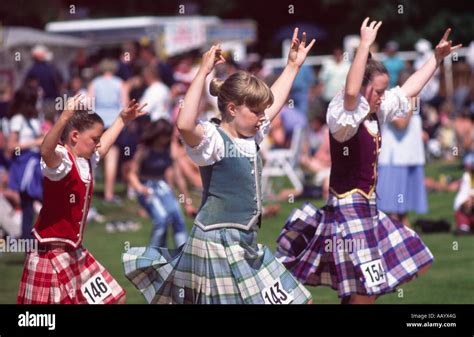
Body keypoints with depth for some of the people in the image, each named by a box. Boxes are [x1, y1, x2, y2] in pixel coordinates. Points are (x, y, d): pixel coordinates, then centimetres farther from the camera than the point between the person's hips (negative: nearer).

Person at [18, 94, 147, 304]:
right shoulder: (61, 160, -18)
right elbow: (46, 151, -44)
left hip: (75, 254, 9)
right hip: (50, 256, -9)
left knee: (116, 298, 11)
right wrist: (65, 117, -57)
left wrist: (122, 120, 43)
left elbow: (104, 144, 33)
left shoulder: (87, 161, 9)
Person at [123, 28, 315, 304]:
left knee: (295, 297, 8)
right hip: (217, 242, -9)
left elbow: (275, 102, 30)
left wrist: (293, 66, 33)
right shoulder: (213, 141, -14)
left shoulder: (252, 137, 12)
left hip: (246, 243, 9)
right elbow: (185, 125, -37)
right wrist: (203, 73, -33)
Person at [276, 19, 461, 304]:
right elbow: (350, 92, -38)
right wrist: (365, 44, -35)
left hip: (367, 207, 9)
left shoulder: (375, 114, 8)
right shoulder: (343, 115, -15)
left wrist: (437, 58, 20)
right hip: (348, 207, -9)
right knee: (363, 293, -9)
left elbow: (410, 89, 20)